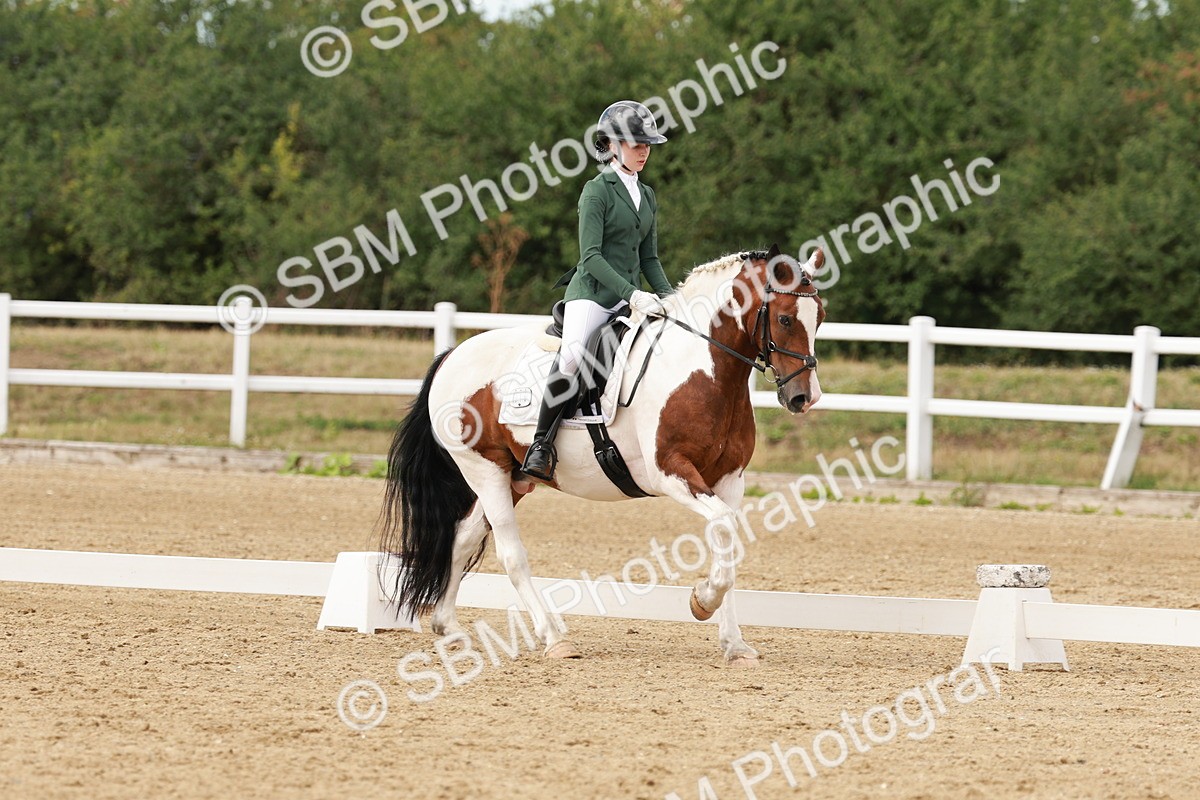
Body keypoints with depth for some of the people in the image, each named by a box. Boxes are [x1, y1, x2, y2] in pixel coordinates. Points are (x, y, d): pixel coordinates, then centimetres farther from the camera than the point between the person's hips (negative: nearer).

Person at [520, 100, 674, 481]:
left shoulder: (647, 196, 18)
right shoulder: (598, 190, -4)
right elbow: (591, 256, -12)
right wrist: (631, 293, -22)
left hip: (631, 299, 7)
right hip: (592, 292, -7)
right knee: (571, 357, -31)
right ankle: (541, 445, -25)